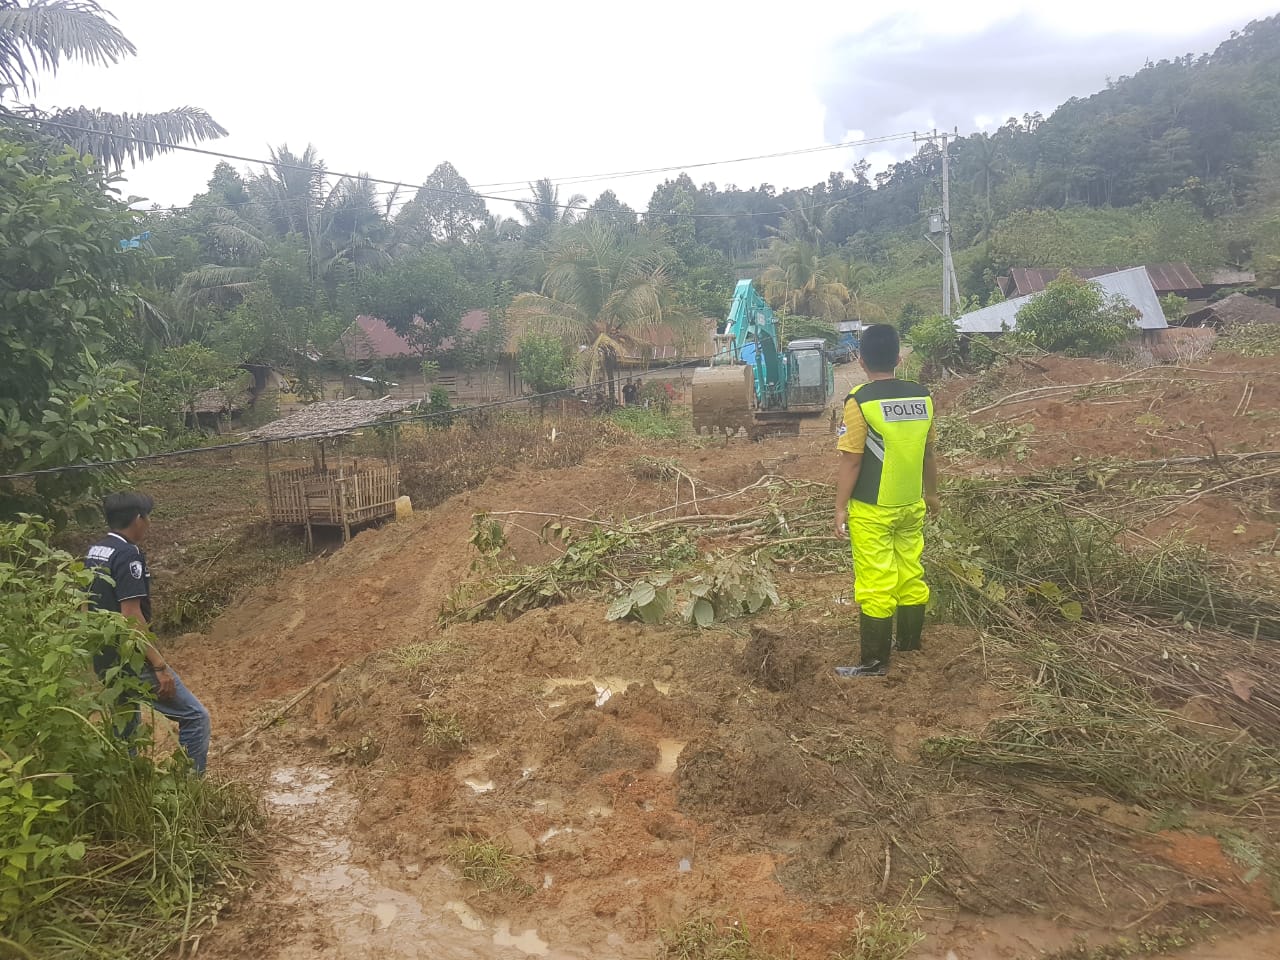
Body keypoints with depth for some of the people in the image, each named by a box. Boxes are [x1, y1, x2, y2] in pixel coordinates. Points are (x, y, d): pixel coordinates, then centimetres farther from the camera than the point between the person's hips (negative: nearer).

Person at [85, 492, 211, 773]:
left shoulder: (93, 553, 10)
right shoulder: (128, 556, -18)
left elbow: (90, 606, 17)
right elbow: (131, 617, -24)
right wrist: (160, 666, -22)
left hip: (105, 660, 10)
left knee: (125, 726, 22)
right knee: (194, 716, -4)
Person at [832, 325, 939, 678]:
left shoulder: (860, 402, -16)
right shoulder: (922, 397, 0)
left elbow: (851, 461, -15)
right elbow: (928, 453, 9)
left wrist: (840, 507, -7)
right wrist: (931, 493, 23)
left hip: (871, 510, -6)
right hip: (911, 506, 6)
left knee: (875, 586, 1)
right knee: (911, 576, 17)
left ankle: (874, 662, 10)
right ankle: (911, 646, 32)